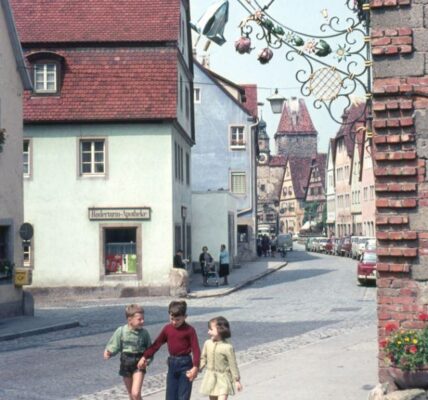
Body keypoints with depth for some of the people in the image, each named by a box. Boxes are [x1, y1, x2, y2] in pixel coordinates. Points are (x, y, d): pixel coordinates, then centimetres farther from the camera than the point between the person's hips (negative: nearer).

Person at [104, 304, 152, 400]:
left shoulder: (144, 333, -10)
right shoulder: (121, 331, -11)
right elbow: (114, 346, -3)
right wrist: (108, 353, -23)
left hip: (138, 364, -2)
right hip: (125, 364, 2)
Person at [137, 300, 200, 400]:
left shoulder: (189, 330, -11)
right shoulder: (167, 328, 3)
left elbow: (196, 350, -15)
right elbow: (157, 344, 9)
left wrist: (195, 367, -25)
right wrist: (145, 357, 5)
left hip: (185, 363, -5)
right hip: (172, 363, 5)